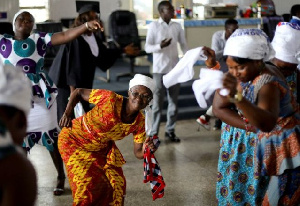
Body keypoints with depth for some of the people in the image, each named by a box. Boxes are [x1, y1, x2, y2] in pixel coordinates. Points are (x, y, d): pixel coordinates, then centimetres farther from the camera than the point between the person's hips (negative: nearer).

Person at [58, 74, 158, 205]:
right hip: (74, 140, -5)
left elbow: (138, 153, -9)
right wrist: (67, 113, -24)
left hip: (103, 148, 5)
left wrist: (146, 150, -30)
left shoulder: (140, 122, -17)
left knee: (117, 185, 0)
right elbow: (78, 92, -18)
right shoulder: (110, 99, -31)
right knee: (89, 185, -11)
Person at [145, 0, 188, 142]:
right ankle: (153, 133, 8)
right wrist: (160, 46, -24)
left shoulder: (177, 26, 7)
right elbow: (147, 48, -6)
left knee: (174, 102, 9)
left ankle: (170, 131, 21)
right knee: (158, 103, 0)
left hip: (175, 69, 4)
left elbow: (183, 45, 10)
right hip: (160, 70, -4)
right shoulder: (154, 26, -5)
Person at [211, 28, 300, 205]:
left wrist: (237, 97, -61)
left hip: (272, 147, -6)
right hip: (245, 141, 6)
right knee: (235, 190, 12)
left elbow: (267, 124, -47)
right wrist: (251, 126, -23)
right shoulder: (234, 74, -11)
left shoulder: (268, 83, -31)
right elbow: (218, 107, -11)